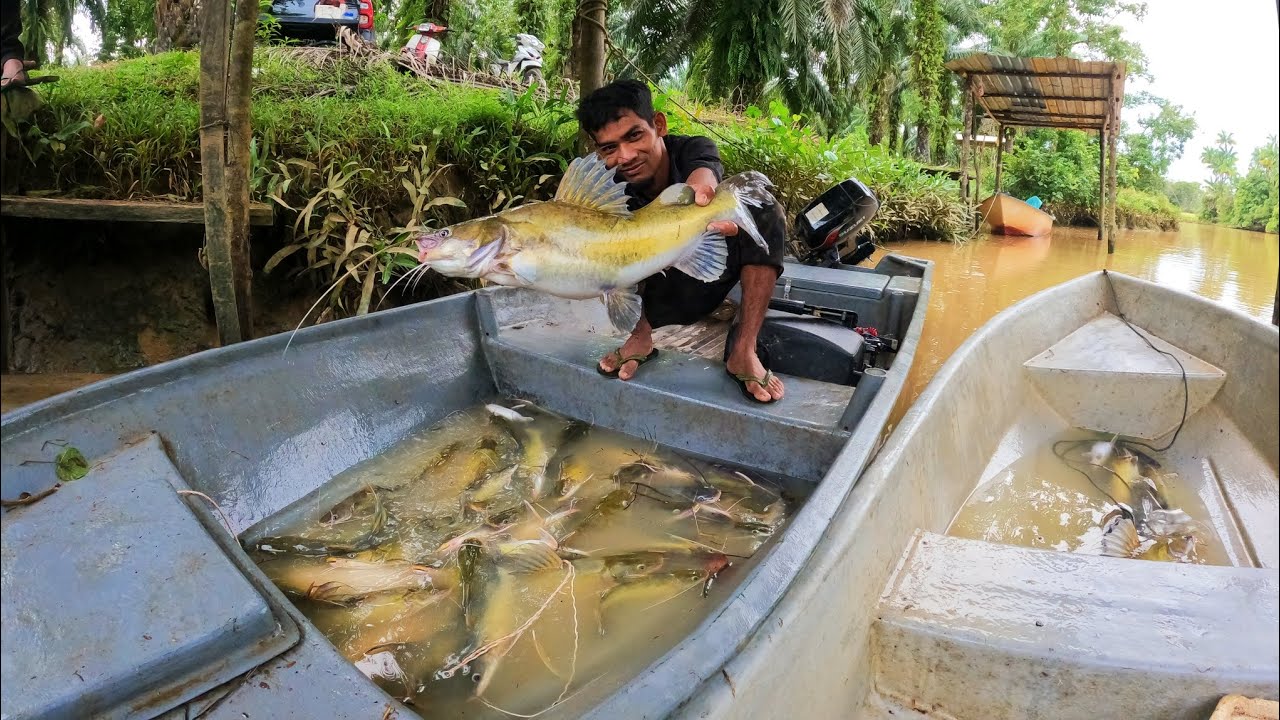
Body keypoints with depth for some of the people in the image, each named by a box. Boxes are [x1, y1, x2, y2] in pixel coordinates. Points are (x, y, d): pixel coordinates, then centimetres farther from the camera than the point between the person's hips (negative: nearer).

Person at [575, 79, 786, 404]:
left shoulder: (693, 149, -22)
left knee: (766, 209, -27)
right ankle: (640, 336, -11)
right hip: (661, 296, 0)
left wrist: (700, 187, -75)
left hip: (714, 279, 0)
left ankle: (744, 351, -27)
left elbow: (703, 175, -48)